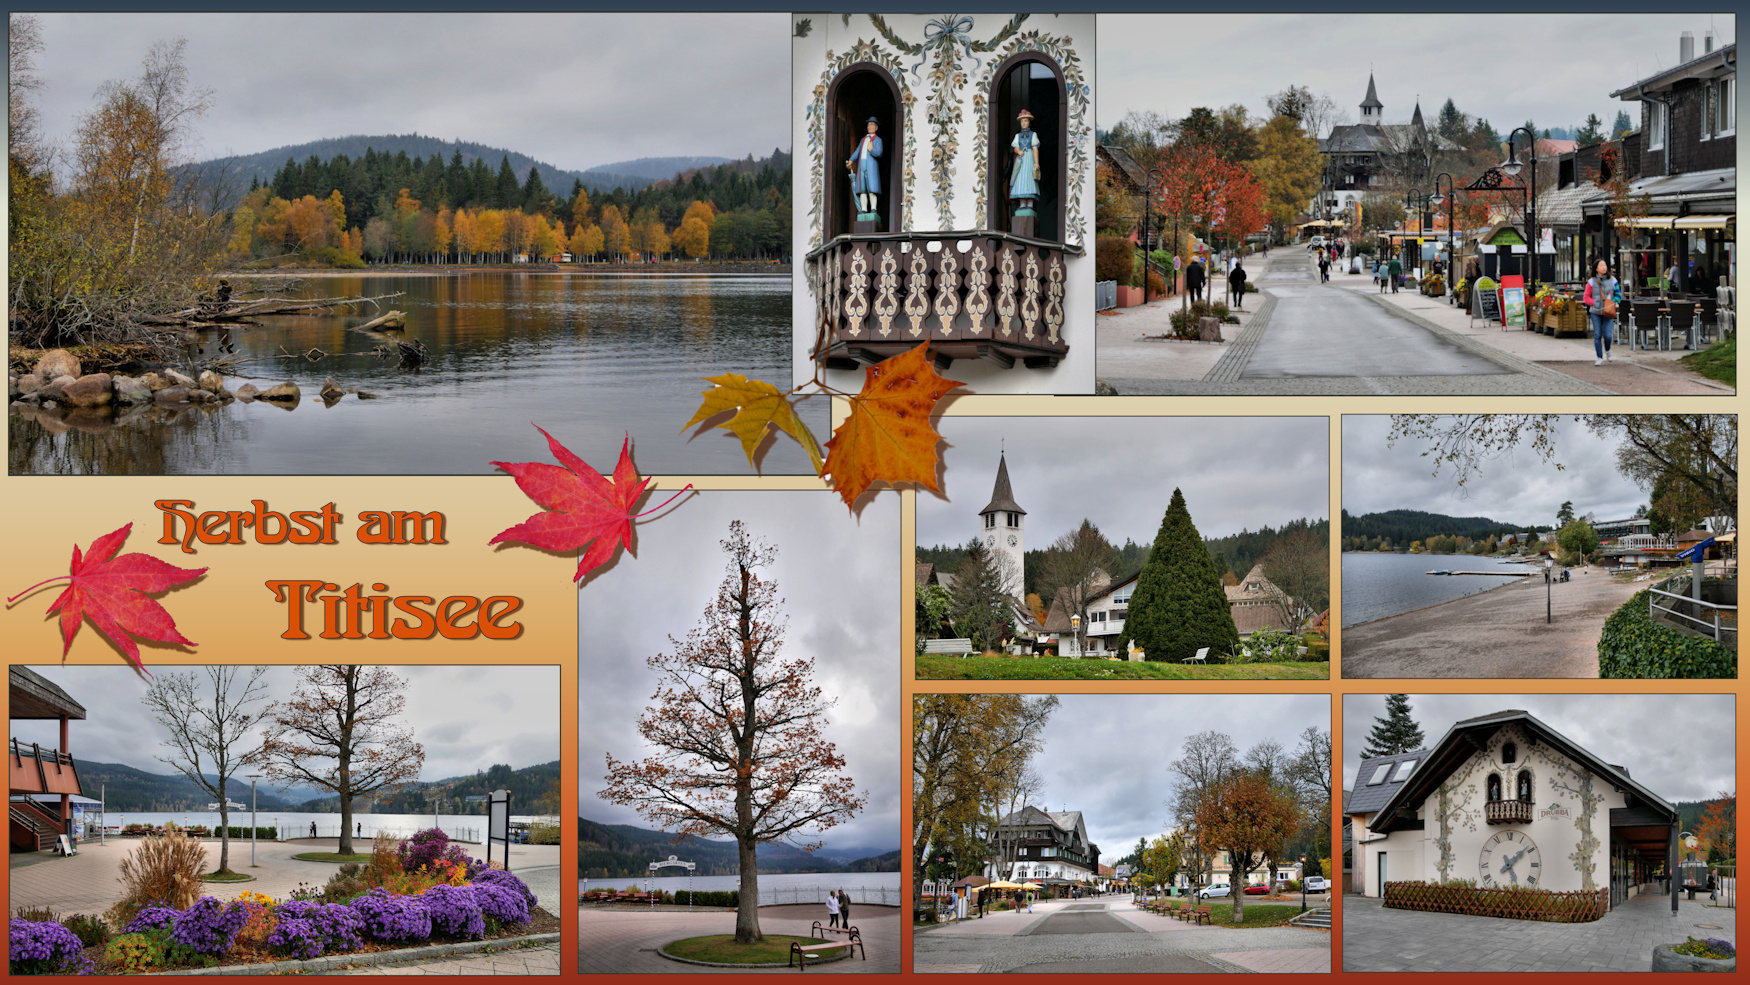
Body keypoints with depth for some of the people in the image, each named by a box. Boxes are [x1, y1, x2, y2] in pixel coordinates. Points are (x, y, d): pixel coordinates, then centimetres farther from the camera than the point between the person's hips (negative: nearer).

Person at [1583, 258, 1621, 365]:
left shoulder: (1612, 281, 2)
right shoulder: (1591, 282, -1)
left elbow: (1618, 295, 9)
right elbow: (1586, 297, 3)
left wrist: (1613, 303, -10)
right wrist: (1595, 303, -12)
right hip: (1596, 312, 0)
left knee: (1608, 335, -9)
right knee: (1597, 335, -1)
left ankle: (1607, 351, 22)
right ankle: (1599, 358, 9)